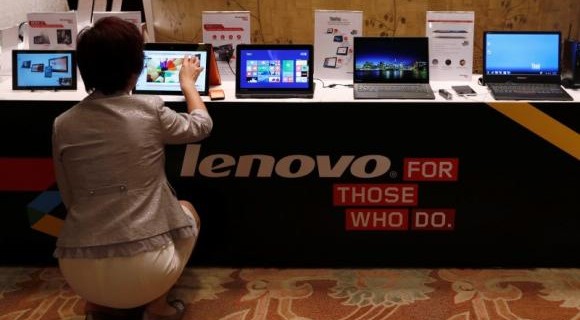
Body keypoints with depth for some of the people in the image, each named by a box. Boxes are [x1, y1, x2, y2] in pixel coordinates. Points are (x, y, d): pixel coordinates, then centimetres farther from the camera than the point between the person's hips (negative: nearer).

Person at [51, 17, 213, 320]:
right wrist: (188, 82, 33)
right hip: (144, 270, -3)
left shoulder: (63, 125, 0)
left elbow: (69, 200, 11)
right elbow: (201, 125, 15)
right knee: (187, 209, 28)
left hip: (79, 271, 4)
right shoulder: (150, 111, -7)